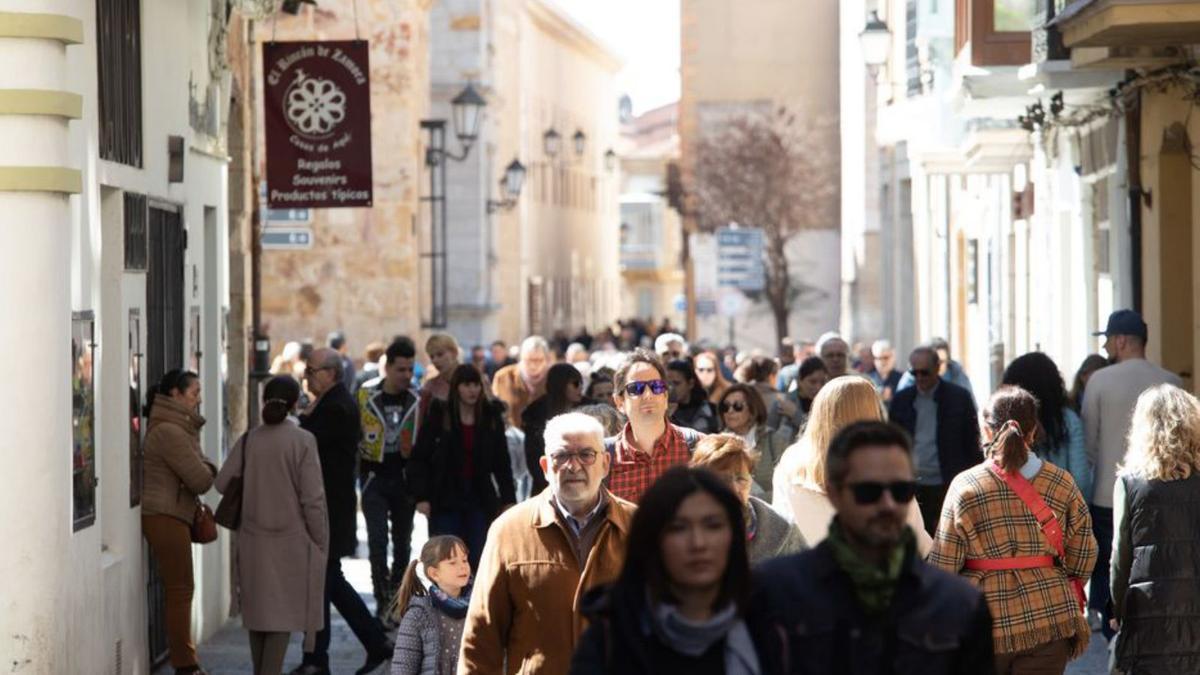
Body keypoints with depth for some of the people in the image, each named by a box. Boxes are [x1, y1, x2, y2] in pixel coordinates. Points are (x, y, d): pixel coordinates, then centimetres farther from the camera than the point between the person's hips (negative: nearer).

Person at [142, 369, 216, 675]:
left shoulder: (177, 428, 16)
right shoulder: (170, 432, -18)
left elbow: (194, 472, 15)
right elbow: (200, 479, -17)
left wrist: (204, 470, -5)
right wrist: (209, 470, 2)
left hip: (171, 515, 10)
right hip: (166, 517, -10)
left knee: (179, 589, 14)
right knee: (180, 589, -5)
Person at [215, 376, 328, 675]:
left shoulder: (249, 440, -1)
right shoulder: (303, 441, -11)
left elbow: (222, 483, 5)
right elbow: (312, 498, -11)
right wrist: (320, 544, -2)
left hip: (253, 540, 4)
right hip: (291, 540, -4)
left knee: (258, 611, 15)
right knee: (284, 614, 1)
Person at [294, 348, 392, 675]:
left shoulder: (336, 408, -18)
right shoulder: (338, 402, 14)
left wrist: (306, 415, -9)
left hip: (330, 510, -10)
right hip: (332, 508, 10)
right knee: (332, 582, 16)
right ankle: (376, 642, 21)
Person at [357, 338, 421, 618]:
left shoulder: (417, 400, 1)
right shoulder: (366, 395, -3)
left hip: (405, 479, 2)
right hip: (374, 477, -2)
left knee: (403, 542, 11)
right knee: (377, 541, -11)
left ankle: (397, 597, 26)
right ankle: (383, 602, -8)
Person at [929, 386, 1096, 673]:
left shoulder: (965, 486, -8)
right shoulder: (1061, 483, -1)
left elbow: (943, 565, -5)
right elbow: (1082, 557, 2)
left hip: (984, 620, -1)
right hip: (1049, 619, 1)